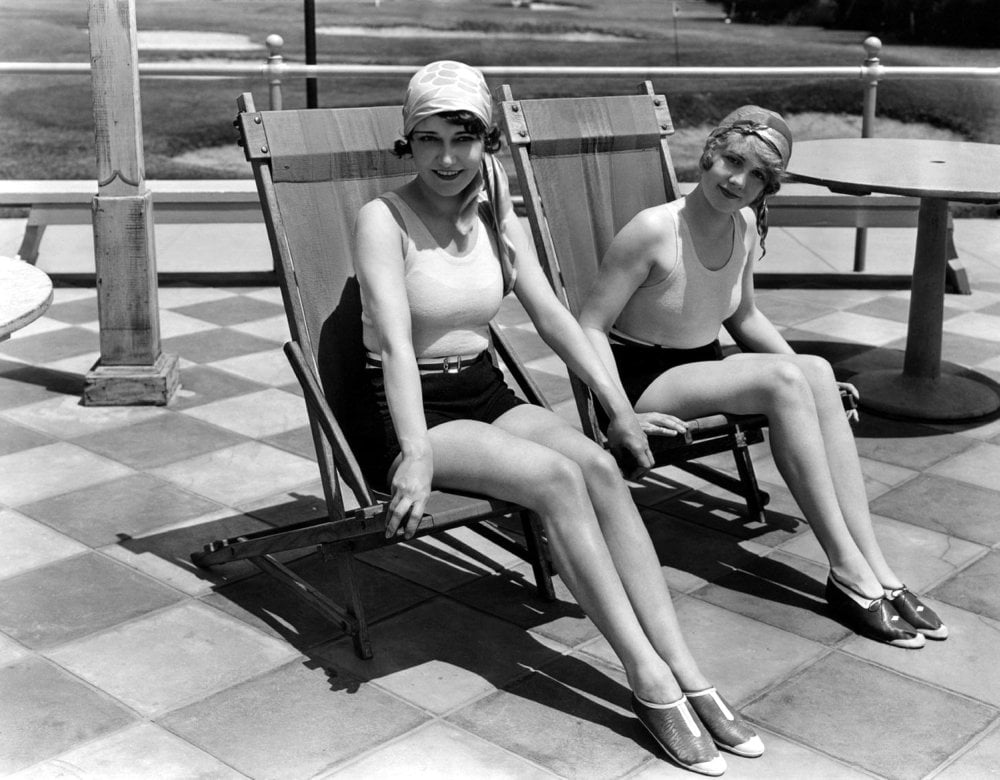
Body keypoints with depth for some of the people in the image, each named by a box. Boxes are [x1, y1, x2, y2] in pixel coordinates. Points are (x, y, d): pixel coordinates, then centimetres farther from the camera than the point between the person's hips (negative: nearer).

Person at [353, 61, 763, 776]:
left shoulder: (496, 216, 9)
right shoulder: (384, 219, -10)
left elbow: (551, 313, 7)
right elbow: (396, 341, -23)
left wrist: (617, 401, 0)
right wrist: (415, 455, -34)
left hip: (487, 394, 6)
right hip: (413, 411, -5)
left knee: (598, 466, -22)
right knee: (555, 477, -29)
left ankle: (684, 671, -25)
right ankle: (650, 680, -25)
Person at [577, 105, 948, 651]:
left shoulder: (745, 227, 2)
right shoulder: (654, 230, -19)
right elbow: (590, 325, -17)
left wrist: (810, 378, 7)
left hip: (702, 369, 7)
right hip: (642, 381, -6)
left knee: (816, 373, -22)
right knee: (783, 379, -29)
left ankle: (874, 569, -24)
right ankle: (851, 574, -24)